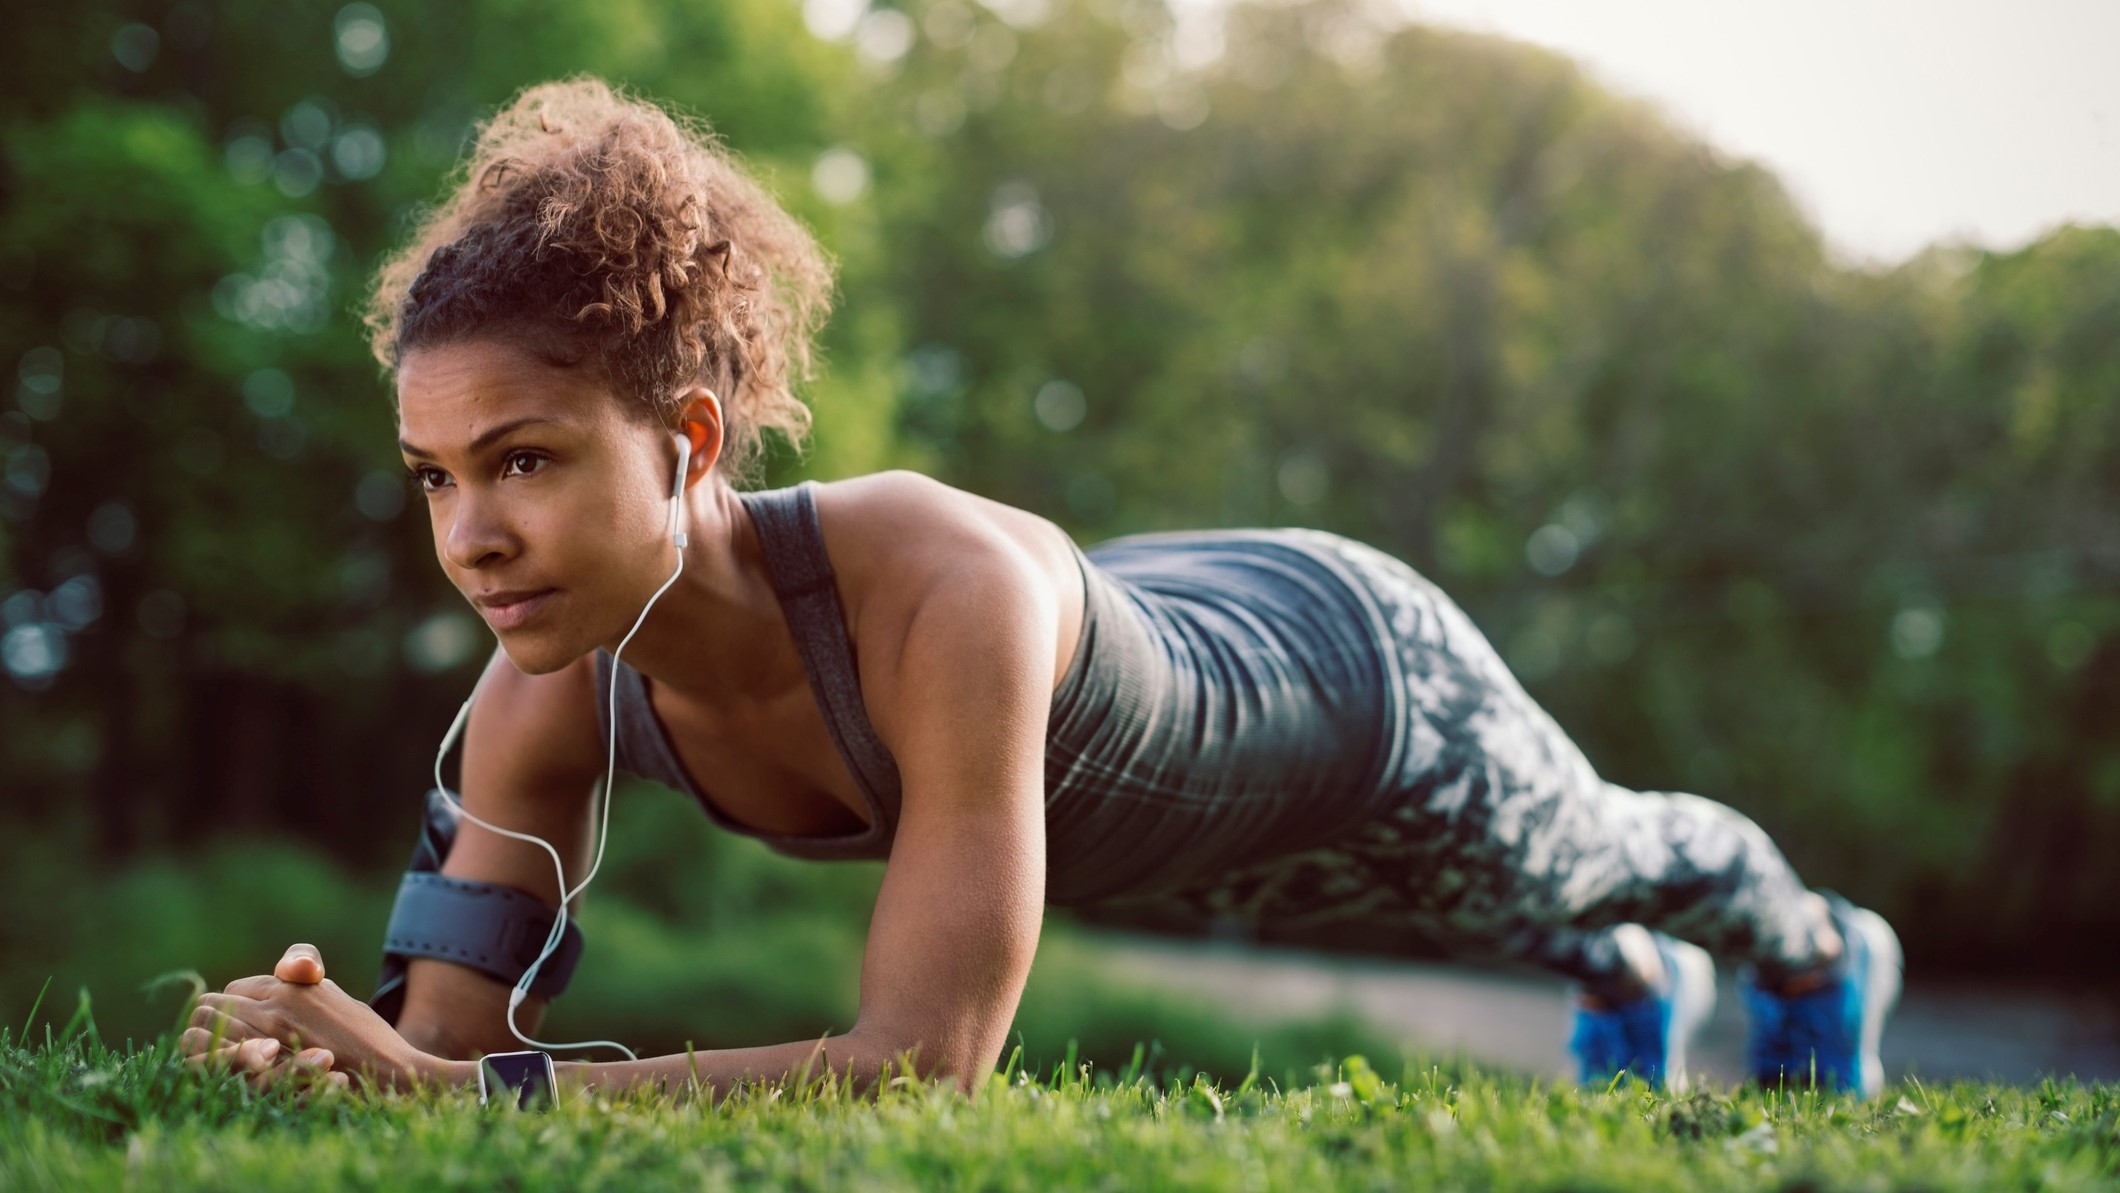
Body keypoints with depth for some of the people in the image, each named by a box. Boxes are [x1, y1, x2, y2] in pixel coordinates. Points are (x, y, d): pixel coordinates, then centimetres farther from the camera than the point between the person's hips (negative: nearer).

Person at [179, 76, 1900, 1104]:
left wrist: (443, 1087, -61)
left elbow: (925, 1069, -56)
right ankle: (1633, 986, 76)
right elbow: (449, 1040, -27)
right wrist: (338, 1055, -51)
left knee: (1583, 863, 33)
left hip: (1355, 683, -4)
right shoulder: (553, 693, -32)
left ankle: (1821, 952, 70)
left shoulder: (944, 588, -52)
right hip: (1148, 633, 5)